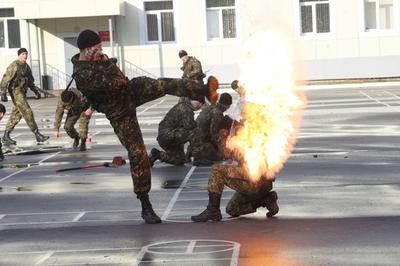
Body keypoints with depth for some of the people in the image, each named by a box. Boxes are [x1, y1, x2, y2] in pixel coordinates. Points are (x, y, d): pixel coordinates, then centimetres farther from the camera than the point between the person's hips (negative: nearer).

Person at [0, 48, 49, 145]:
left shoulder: (26, 67, 14)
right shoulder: (14, 66, -13)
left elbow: (30, 81, 24)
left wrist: (36, 91, 16)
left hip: (22, 92, 9)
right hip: (16, 92, -9)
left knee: (16, 115, 10)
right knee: (27, 112, -10)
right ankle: (37, 135, -8)